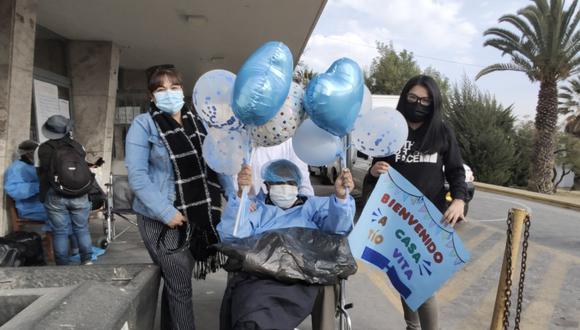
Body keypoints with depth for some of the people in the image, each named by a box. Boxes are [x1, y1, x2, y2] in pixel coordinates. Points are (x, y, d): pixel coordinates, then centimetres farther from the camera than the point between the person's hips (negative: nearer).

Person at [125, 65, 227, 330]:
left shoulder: (196, 122, 8)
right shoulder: (144, 124, -7)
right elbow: (136, 175, -13)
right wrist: (166, 212, -19)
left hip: (196, 216, 5)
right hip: (161, 219, -5)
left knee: (178, 282, 17)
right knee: (179, 286, -1)